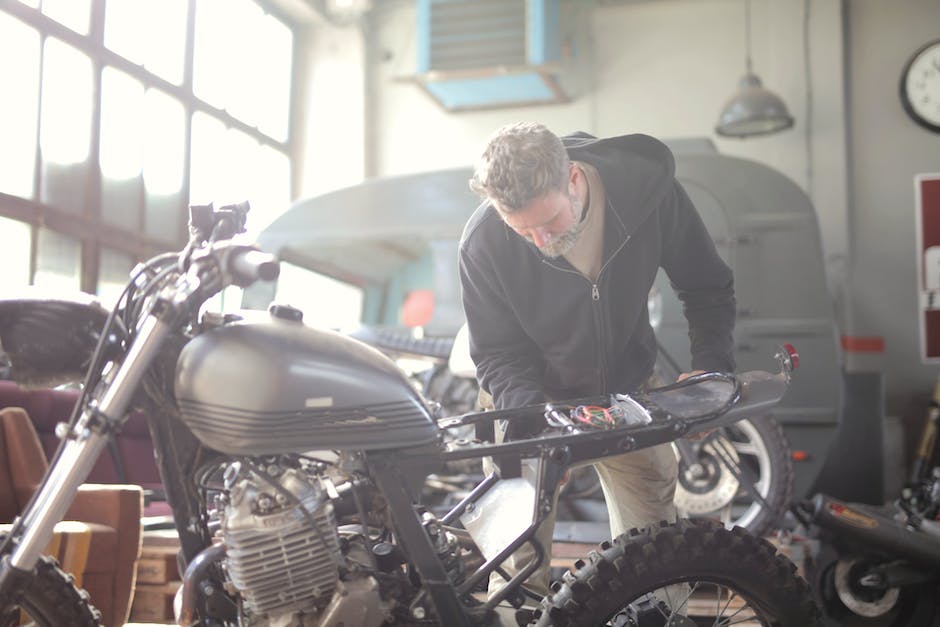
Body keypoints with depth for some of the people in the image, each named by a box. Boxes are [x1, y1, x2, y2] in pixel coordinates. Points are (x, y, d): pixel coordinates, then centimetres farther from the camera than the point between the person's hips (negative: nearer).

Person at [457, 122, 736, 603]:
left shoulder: (648, 186, -24)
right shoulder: (482, 243, -26)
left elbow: (707, 286, -8)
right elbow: (497, 352, -13)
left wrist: (711, 365, -23)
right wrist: (524, 412, -31)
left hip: (627, 388, 2)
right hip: (539, 396, -1)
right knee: (518, 563, -4)